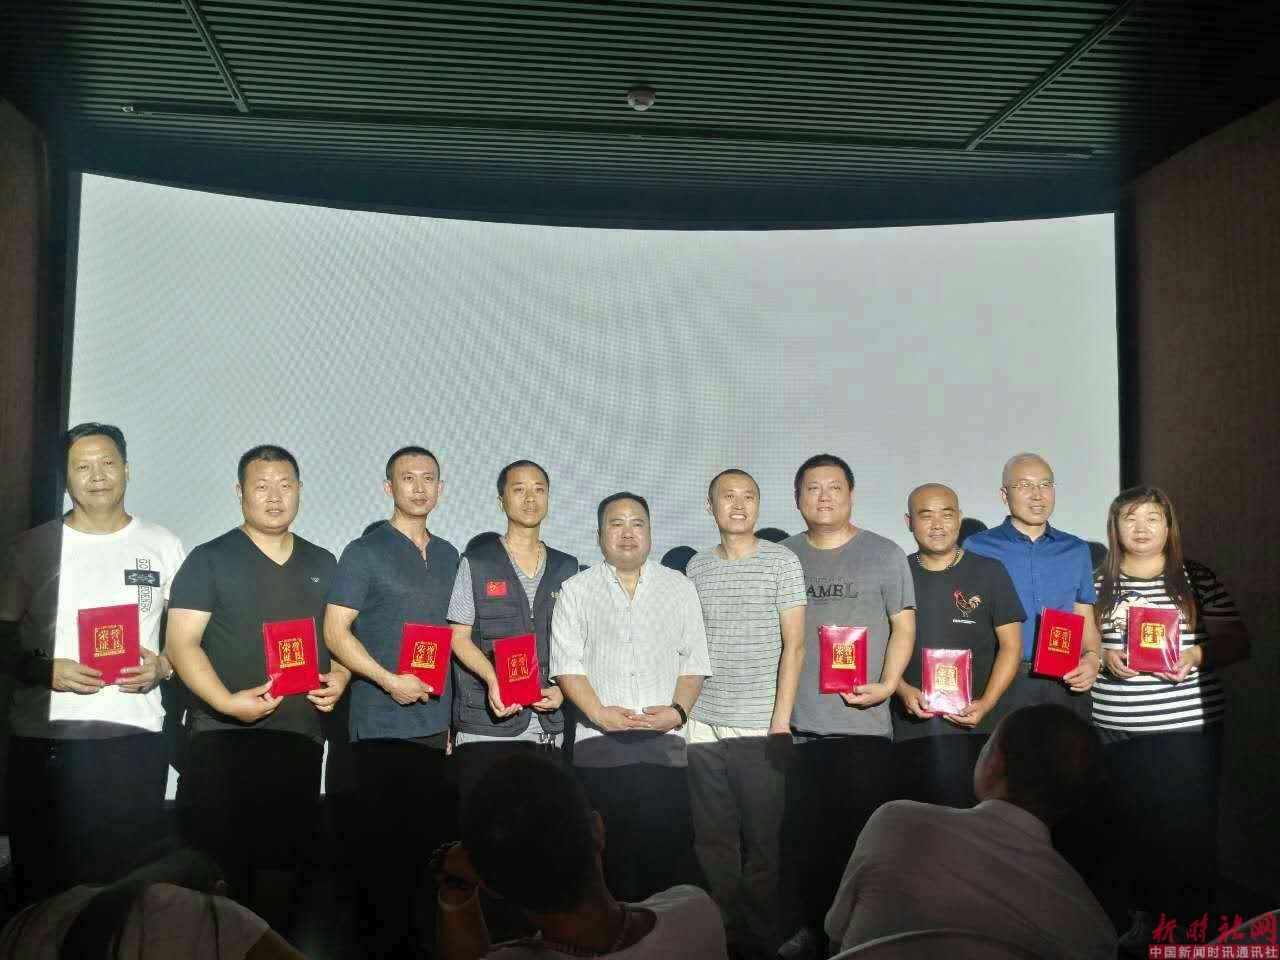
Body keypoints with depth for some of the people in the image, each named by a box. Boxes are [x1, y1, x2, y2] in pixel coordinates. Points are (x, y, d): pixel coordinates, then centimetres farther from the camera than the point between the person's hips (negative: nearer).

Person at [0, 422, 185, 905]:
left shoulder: (162, 545, 6)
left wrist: (163, 665, -9)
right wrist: (45, 670, -11)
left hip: (134, 736, 0)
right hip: (44, 738, 1)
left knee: (131, 874, 5)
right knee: (42, 872, 8)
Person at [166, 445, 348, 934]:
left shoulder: (321, 563, 14)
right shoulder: (209, 559, 0)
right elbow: (181, 642, -7)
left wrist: (339, 678, -2)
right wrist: (227, 702, -21)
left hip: (301, 737, 4)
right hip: (224, 736, -4)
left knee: (285, 863, 10)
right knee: (220, 864, 0)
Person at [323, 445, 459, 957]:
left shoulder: (447, 556, 13)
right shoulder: (365, 552, -4)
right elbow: (335, 631, -9)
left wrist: (450, 710, 13)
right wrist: (390, 681, -20)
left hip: (435, 723, 5)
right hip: (382, 724, -5)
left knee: (426, 839, 11)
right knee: (383, 841, 3)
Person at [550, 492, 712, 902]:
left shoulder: (680, 588, 13)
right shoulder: (575, 590, 8)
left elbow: (694, 660, 8)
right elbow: (566, 662, 0)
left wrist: (678, 710, -8)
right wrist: (600, 713, -12)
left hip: (665, 744, 1)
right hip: (599, 745, -1)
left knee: (666, 852, 0)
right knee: (608, 855, 2)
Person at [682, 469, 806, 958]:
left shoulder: (782, 562, -1)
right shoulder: (696, 568, 9)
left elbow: (793, 645, -5)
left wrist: (781, 723, -10)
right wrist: (680, 709, 6)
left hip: (759, 728, -3)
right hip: (703, 727, 4)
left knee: (762, 842, 5)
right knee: (713, 842, 9)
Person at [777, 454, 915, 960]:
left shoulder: (885, 554, 3)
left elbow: (904, 625, 2)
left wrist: (888, 684, -12)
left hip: (863, 723, -2)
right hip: (796, 723, 2)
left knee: (864, 836, 4)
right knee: (803, 837, 7)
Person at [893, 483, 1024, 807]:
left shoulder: (990, 572, 5)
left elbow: (1011, 646, 4)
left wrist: (986, 703, -9)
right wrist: (903, 690, -8)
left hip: (973, 727, -1)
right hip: (910, 728, 1)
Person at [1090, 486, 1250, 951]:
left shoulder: (1198, 578, 1)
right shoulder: (1098, 582, 3)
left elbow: (1237, 642, 3)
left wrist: (1197, 655, -15)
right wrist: (1103, 655, -12)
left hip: (1189, 727, -1)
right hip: (1117, 730, 1)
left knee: (1188, 827, 3)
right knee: (1130, 826, 6)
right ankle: (1144, 915, 24)